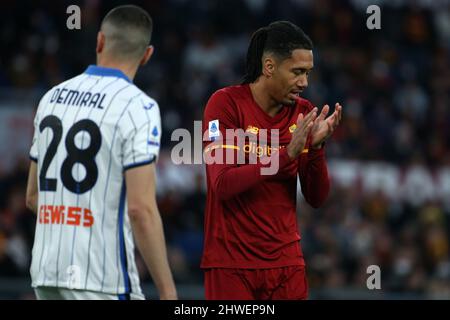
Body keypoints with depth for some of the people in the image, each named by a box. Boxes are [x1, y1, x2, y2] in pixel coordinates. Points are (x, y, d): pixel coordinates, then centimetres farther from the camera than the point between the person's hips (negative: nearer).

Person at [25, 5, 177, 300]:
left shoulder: (52, 97, 11)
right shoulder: (138, 107, -10)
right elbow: (141, 209, -16)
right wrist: (168, 293, -13)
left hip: (45, 270, 7)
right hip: (101, 279, -7)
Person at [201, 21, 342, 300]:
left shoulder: (303, 113, 5)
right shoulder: (226, 103, -8)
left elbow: (317, 198, 4)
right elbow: (222, 185, -19)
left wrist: (316, 147, -13)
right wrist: (287, 154, -24)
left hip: (287, 261, 4)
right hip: (231, 263, -4)